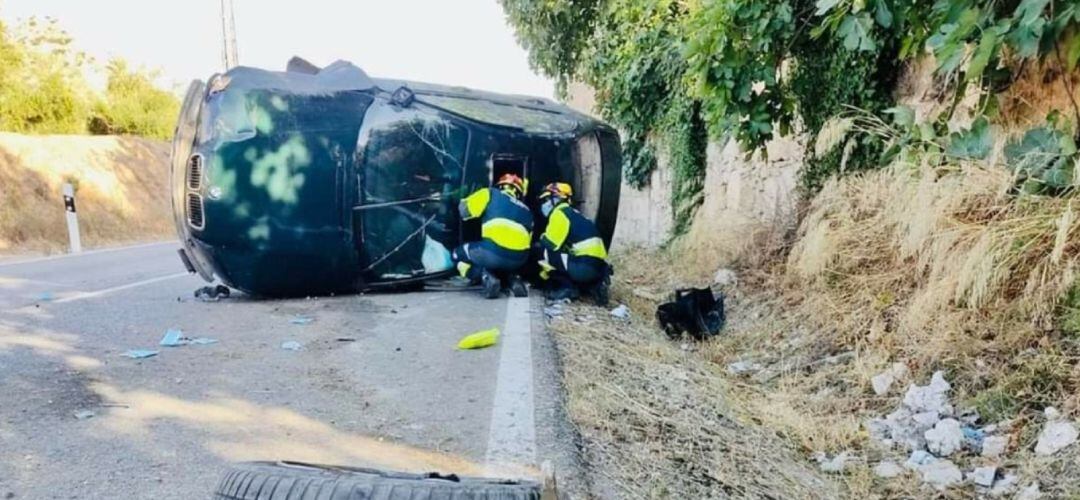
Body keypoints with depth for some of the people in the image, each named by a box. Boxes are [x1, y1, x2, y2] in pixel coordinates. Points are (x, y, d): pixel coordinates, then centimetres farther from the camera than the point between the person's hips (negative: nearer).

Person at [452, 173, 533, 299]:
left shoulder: (491, 194, 16)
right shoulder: (526, 211, 28)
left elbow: (464, 209, 12)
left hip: (494, 252, -5)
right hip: (519, 259, 5)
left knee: (458, 255, 22)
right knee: (506, 263, 42)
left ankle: (486, 277, -2)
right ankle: (513, 279, 9)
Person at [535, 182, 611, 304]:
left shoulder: (559, 213, -2)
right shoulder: (573, 214, 27)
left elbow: (549, 245, -6)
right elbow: (563, 246, 30)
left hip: (584, 266, -9)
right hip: (598, 267, 9)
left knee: (542, 251, -4)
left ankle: (568, 288, -3)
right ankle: (594, 285, 11)